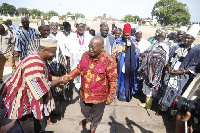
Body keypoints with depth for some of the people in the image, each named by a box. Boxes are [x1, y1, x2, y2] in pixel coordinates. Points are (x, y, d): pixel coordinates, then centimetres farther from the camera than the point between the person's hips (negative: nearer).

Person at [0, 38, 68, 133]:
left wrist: (58, 78, 0)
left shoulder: (40, 60, 1)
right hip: (22, 102, -9)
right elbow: (41, 86, -28)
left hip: (29, 100, 9)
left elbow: (45, 77, 12)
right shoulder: (34, 64, -31)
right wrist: (59, 81, -18)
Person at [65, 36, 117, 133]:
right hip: (85, 92, 4)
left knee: (97, 114, 22)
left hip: (99, 95, -4)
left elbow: (113, 81, -17)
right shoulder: (85, 55, -9)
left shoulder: (109, 61, -24)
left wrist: (110, 97, -13)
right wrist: (68, 77, -7)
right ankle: (88, 118, 65)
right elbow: (78, 69, 5)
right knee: (84, 110, 29)